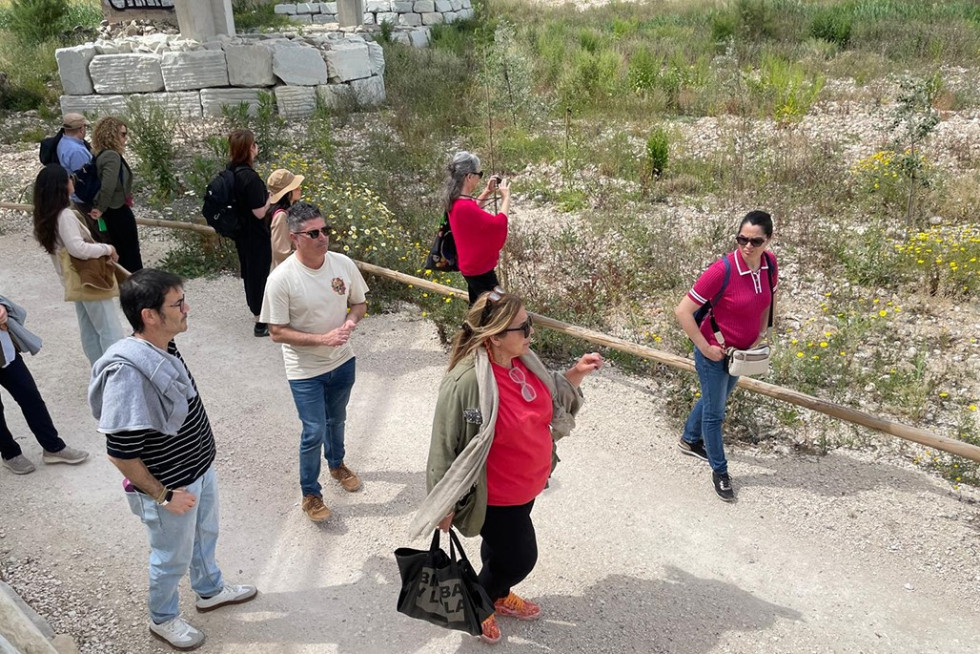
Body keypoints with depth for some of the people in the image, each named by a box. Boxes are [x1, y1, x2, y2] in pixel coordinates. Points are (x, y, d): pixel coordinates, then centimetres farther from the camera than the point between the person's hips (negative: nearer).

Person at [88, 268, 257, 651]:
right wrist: (164, 495, -19)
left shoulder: (164, 348, -7)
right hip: (172, 488, -7)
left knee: (204, 536, 29)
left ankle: (211, 591, 55)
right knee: (173, 558, 18)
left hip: (200, 470, 8)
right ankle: (163, 619, 45)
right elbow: (121, 454, -29)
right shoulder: (128, 372, -34)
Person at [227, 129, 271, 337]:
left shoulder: (230, 172, -1)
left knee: (249, 271, 23)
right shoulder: (250, 177, -27)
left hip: (241, 232, 9)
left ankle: (257, 311, 42)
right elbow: (259, 212, -24)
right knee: (260, 273, 5)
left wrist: (263, 193, 7)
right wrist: (271, 196, -9)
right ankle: (261, 322, 16)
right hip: (256, 236, -9)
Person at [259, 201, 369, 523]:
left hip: (342, 362, 5)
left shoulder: (343, 264, -12)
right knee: (314, 432, 2)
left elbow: (359, 303, 3)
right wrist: (323, 339, -27)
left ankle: (337, 464, 53)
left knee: (337, 420, 25)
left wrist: (351, 321, -19)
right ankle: (310, 493, 26)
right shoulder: (281, 279, -23)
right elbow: (278, 332, -18)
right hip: (305, 371, -4)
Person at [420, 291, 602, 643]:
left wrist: (576, 373, -8)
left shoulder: (522, 360, -10)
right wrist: (448, 505, -14)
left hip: (525, 484, 7)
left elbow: (550, 397, 10)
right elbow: (447, 446, -24)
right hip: (496, 495, -7)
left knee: (501, 545, 29)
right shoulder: (467, 383, -34)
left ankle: (498, 595, 56)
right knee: (520, 558, 11)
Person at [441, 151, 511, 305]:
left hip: (472, 265, 10)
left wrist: (487, 192, 9)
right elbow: (499, 223, -27)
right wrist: (506, 197, -13)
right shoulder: (464, 207, -33)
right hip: (479, 268, -10)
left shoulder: (455, 201, -2)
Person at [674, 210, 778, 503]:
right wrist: (705, 348, -22)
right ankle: (720, 471, 30)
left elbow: (771, 296, 12)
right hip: (715, 353, -7)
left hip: (742, 351, 7)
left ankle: (690, 440, 53)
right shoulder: (723, 270, -30)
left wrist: (763, 332, 4)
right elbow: (683, 311, -27)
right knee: (715, 412, 10)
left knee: (714, 399, 27)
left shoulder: (769, 263, -11)